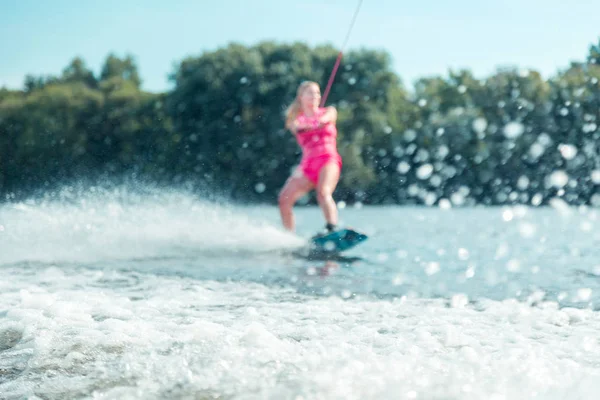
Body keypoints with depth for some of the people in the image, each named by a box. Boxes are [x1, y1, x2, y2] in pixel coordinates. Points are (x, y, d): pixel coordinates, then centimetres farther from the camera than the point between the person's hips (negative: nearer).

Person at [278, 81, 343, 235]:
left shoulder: (328, 111, 14)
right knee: (284, 199, -10)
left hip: (328, 159, -3)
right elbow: (296, 127, -10)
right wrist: (308, 126, -35)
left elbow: (328, 116, -10)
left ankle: (332, 228, -45)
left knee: (323, 192, -30)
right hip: (307, 164, 3)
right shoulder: (295, 120, 14)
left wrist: (322, 120, -36)